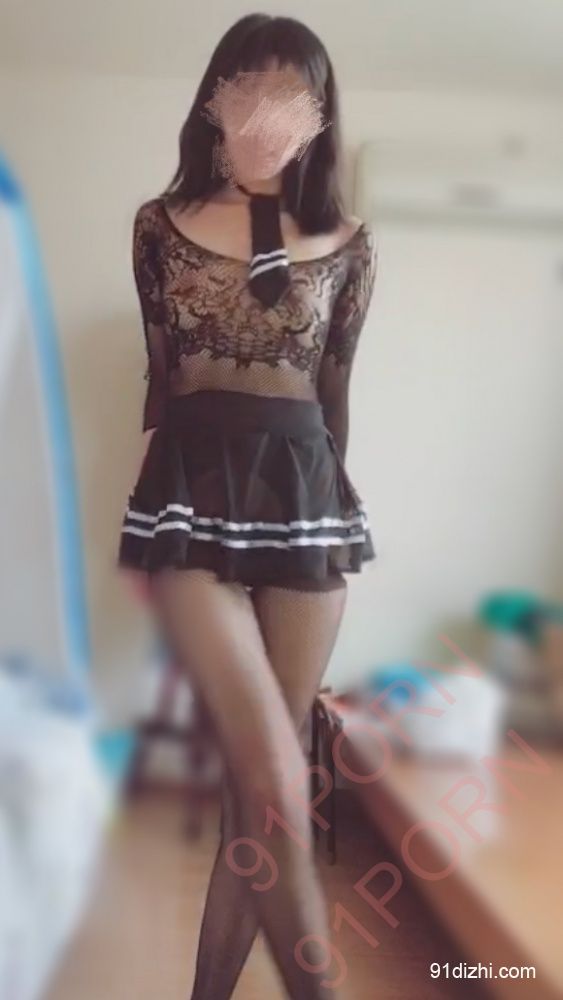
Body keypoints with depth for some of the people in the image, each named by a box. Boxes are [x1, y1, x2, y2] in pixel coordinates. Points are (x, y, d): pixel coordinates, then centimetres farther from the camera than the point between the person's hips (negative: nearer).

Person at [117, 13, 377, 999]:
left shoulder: (349, 244, 9)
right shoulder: (161, 226, 7)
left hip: (305, 491, 2)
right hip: (192, 491, -1)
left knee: (256, 780, 5)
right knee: (275, 779, -13)